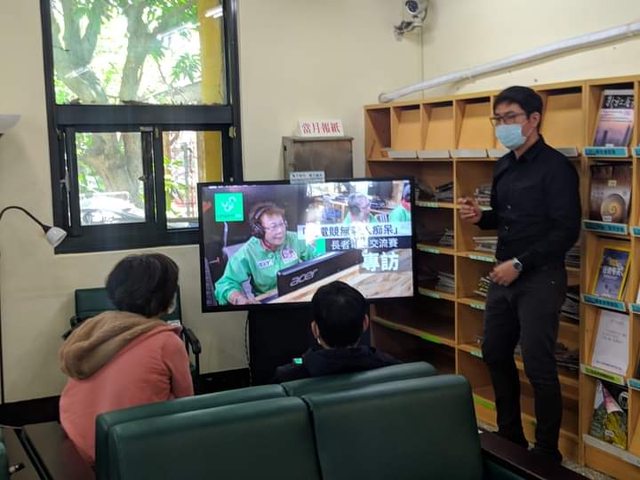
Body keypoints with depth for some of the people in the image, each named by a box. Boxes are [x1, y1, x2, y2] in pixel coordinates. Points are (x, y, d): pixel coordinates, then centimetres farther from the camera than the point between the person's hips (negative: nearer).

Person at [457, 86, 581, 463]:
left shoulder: (555, 167, -13)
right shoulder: (503, 166, 11)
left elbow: (566, 231, -18)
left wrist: (520, 265, -20)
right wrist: (480, 217, 1)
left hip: (540, 278, -8)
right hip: (505, 275, 8)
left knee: (538, 367, -2)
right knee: (495, 353, 15)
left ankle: (547, 453, 14)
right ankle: (510, 436, 33)